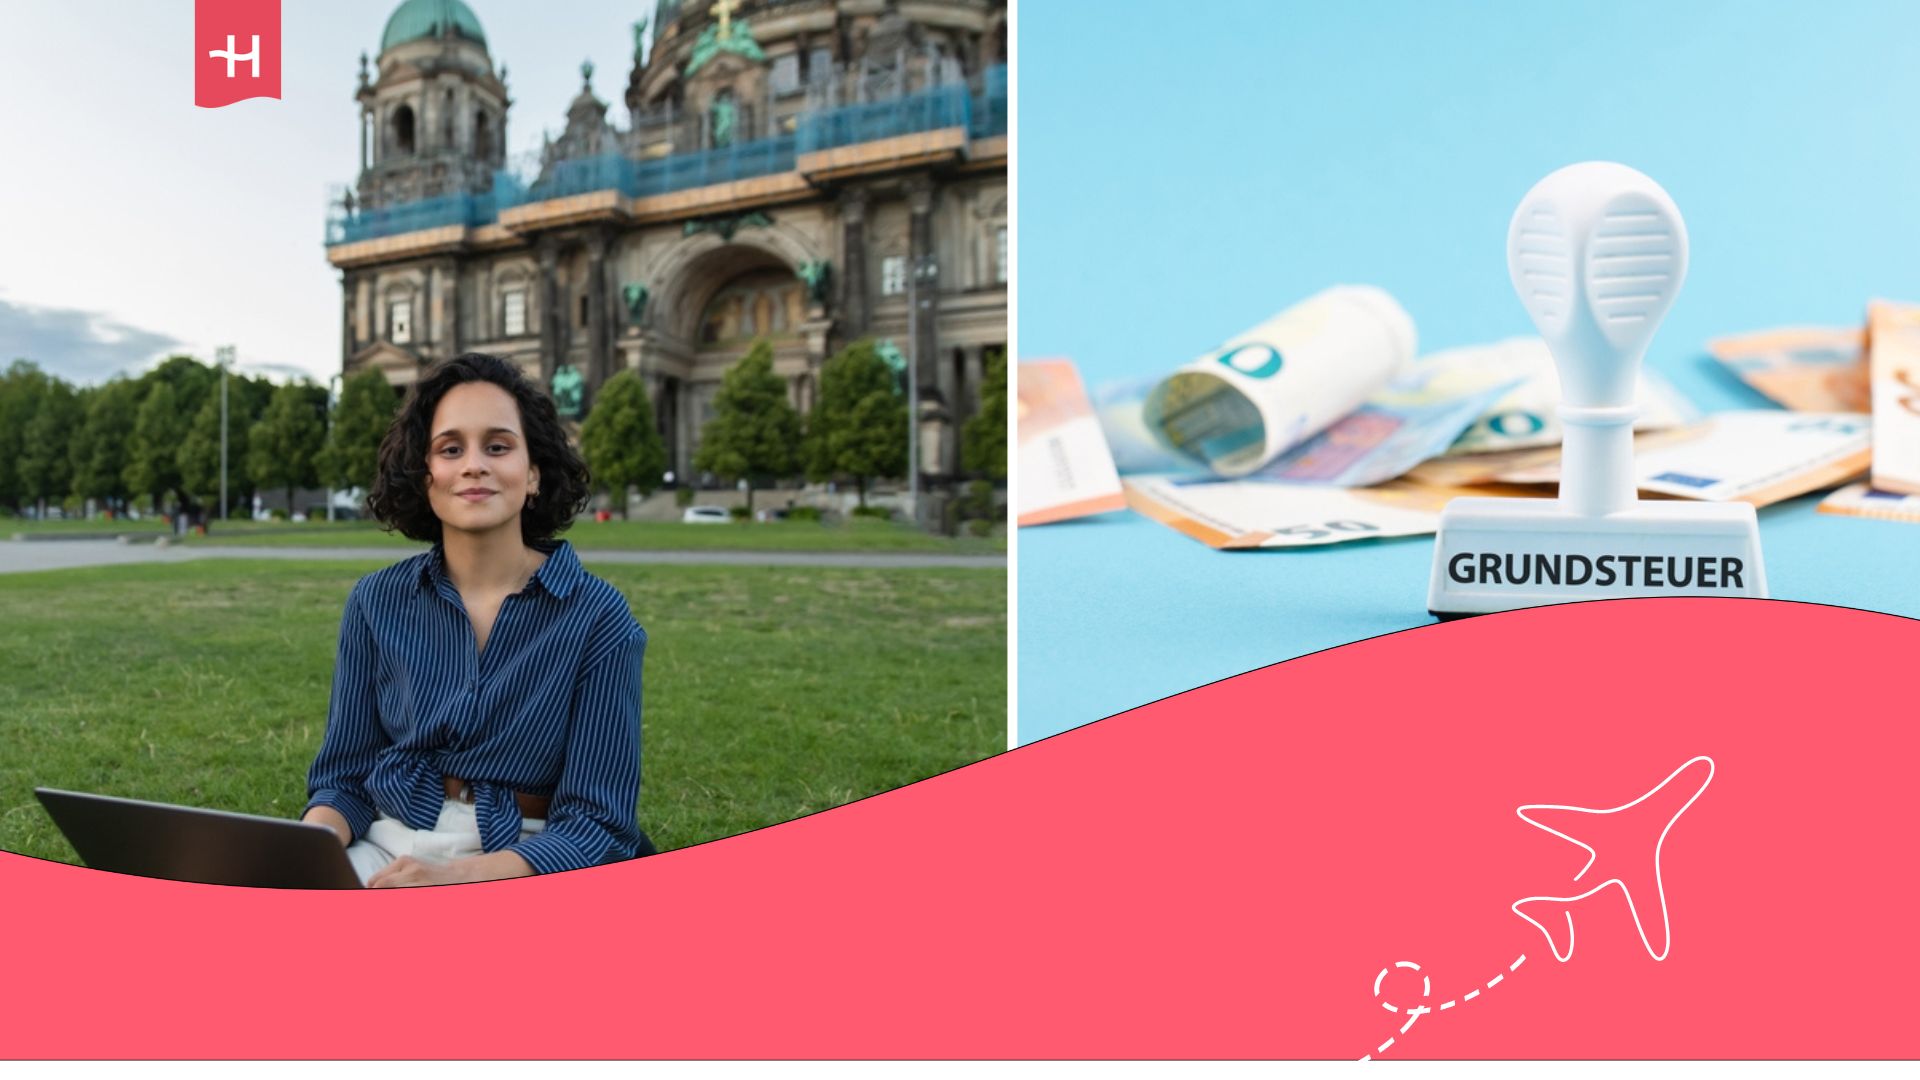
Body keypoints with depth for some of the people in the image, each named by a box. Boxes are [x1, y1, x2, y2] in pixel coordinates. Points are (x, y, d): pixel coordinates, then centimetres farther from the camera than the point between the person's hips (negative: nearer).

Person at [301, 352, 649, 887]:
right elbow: (344, 777, 8)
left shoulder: (596, 617, -7)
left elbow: (596, 820, -9)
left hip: (519, 868, -2)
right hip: (385, 850, 3)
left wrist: (459, 876, -26)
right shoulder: (377, 601, 3)